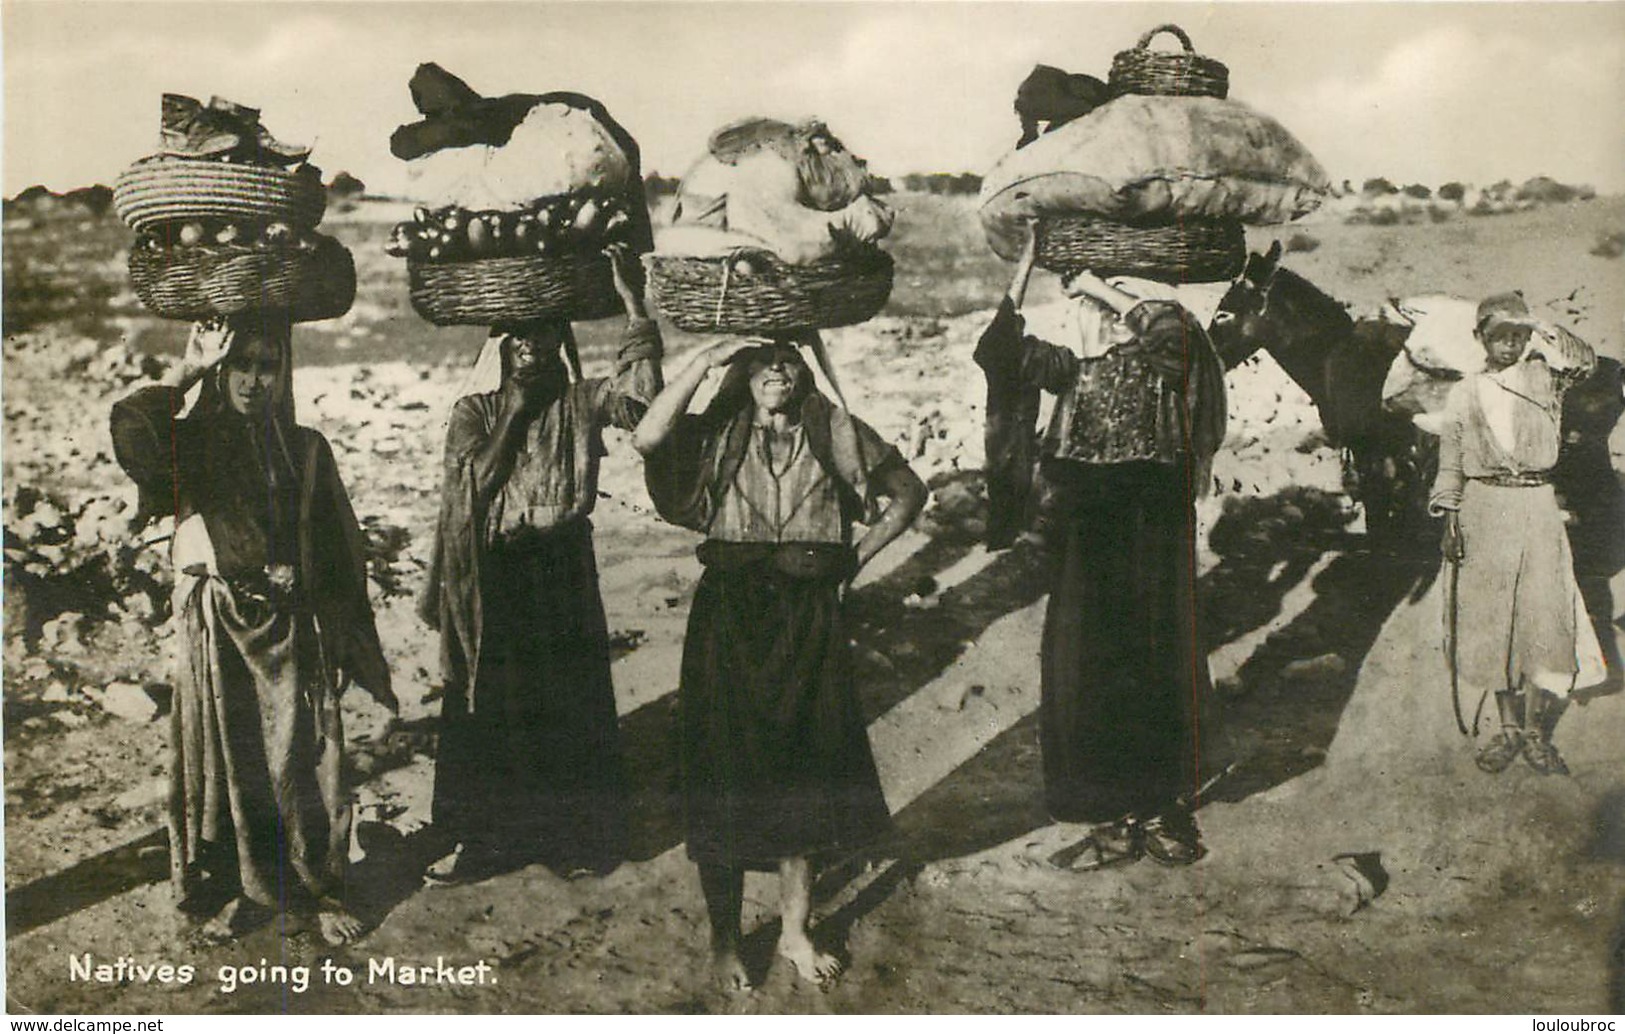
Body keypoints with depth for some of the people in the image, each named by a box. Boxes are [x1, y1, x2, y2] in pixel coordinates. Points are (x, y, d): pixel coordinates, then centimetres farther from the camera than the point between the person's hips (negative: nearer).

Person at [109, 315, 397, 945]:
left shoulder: (305, 449, 3)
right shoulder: (190, 444, -1)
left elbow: (338, 551, 7)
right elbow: (131, 432, -25)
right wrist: (188, 370, -14)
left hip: (291, 629, 0)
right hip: (215, 632, 0)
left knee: (302, 761, 3)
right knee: (226, 757, 8)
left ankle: (319, 890, 19)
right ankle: (244, 888, 25)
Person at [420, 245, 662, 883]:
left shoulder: (579, 403, 2)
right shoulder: (472, 412, 5)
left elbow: (642, 390, -17)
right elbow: (479, 477, -9)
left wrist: (628, 298, -20)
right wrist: (517, 409, -7)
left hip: (561, 573, -1)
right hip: (490, 574, 1)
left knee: (567, 705, 5)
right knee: (486, 705, 7)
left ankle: (570, 834, 19)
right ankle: (479, 836, 20)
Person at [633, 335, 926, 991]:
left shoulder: (833, 433, 7)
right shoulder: (716, 436, 2)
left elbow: (909, 492, 13)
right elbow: (648, 438, -18)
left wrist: (857, 557, 4)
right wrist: (706, 359, -15)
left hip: (809, 621, 2)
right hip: (728, 618, -2)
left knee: (804, 775, 10)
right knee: (726, 784, 2)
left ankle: (795, 932, 26)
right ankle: (724, 941, 17)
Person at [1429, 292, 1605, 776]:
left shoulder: (1544, 378, 6)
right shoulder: (1464, 395, 8)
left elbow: (1584, 360, -14)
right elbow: (1451, 465, 10)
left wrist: (1542, 332, -14)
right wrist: (1449, 521, 5)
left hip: (1536, 507, -1)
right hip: (1483, 509, 1)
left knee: (1544, 616, -6)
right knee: (1491, 619, 3)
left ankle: (1536, 732, 5)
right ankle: (1509, 726, 16)